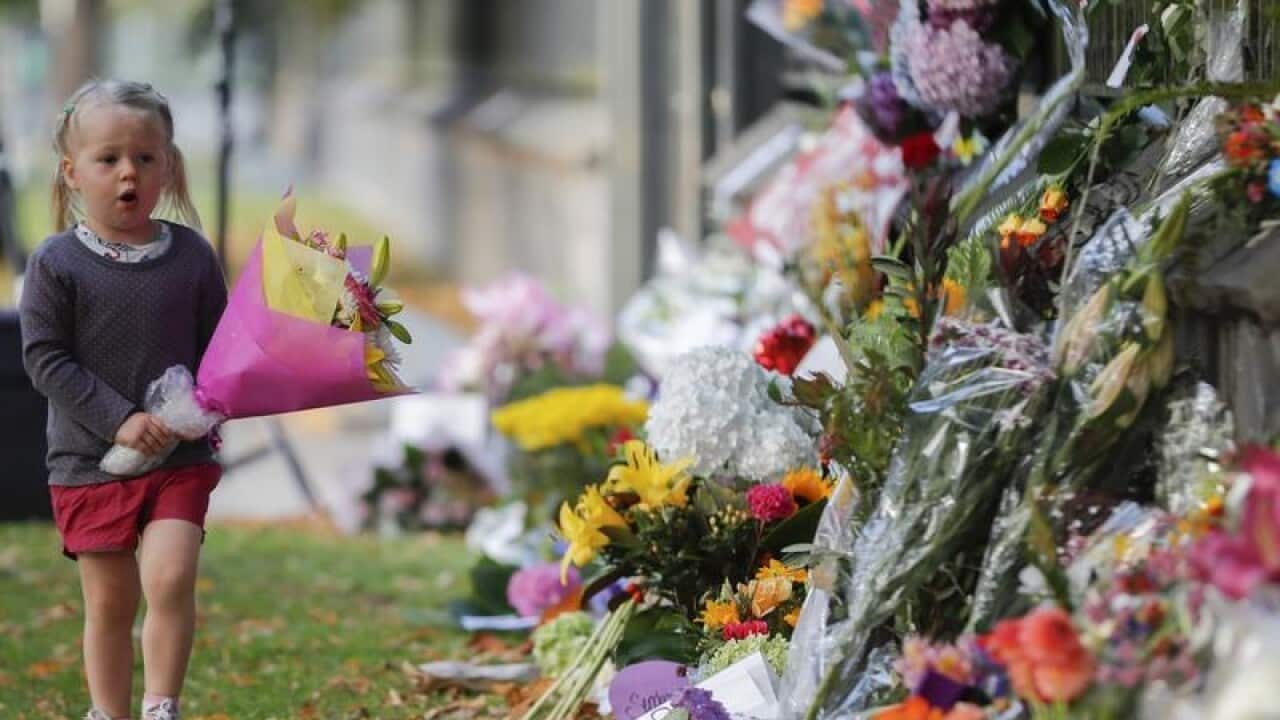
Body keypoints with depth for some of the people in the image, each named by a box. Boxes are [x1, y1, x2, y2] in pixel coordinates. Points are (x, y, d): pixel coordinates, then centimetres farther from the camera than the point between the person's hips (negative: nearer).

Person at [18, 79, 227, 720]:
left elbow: (218, 347, 7)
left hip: (180, 457, 1)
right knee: (110, 601, 7)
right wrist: (119, 420, -17)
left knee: (169, 579, -16)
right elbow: (46, 359, -9)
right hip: (90, 461, 0)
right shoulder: (55, 264, -6)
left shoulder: (192, 256, 0)